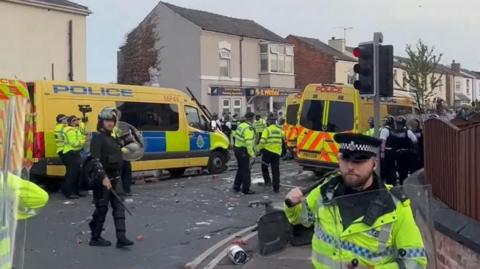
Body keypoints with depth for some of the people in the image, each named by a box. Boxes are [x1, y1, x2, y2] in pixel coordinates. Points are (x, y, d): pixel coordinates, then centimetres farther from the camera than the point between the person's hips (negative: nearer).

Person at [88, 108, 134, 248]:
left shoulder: (113, 138, 16)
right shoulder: (98, 138, -12)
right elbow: (96, 160, -23)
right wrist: (104, 177, -30)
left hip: (116, 179, 8)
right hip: (103, 179, -8)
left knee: (119, 207, 2)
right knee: (102, 208, 1)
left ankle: (121, 238, 1)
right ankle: (95, 238, 15)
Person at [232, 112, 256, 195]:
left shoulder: (241, 125, 9)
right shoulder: (249, 129, -20)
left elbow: (235, 135, 14)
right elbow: (248, 143, -27)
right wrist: (252, 154, -21)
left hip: (237, 148, 9)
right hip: (243, 151, -9)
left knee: (240, 168, 22)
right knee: (246, 171, 0)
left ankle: (236, 187, 29)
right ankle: (246, 189, 7)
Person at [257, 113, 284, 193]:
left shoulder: (267, 129, -7)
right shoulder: (280, 130, 10)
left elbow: (262, 141, -14)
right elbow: (283, 139, 15)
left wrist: (259, 149, 0)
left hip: (267, 151, -4)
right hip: (277, 152, 4)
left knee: (264, 167, 17)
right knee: (276, 170, 8)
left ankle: (268, 181, 9)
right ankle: (276, 188, 8)